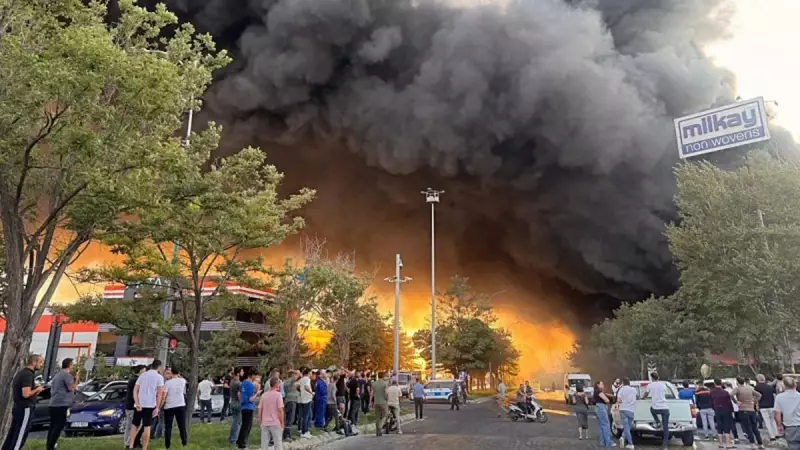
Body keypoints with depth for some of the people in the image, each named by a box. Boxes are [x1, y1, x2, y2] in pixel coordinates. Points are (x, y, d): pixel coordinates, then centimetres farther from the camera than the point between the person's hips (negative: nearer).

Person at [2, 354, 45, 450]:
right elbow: (26, 394, -26)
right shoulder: (28, 374, -19)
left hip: (18, 408, 10)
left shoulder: (21, 373, 13)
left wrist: (35, 390, 14)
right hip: (25, 409, -10)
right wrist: (37, 389, -10)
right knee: (20, 436, -4)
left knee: (12, 434, 14)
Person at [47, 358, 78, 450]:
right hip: (61, 404, -10)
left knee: (53, 426, 11)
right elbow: (71, 388, -14)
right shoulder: (67, 375, -10)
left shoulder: (57, 375, 19)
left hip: (53, 404, 10)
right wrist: (76, 380, 0)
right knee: (59, 426, -8)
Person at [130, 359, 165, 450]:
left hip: (139, 405, 3)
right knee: (147, 427, 3)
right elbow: (160, 393, -10)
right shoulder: (159, 377, -2)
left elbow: (135, 390, 1)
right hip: (150, 405, -3)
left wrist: (137, 403, -8)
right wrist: (157, 407, -8)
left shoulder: (142, 375, 11)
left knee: (134, 424, 17)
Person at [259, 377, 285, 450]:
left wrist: (260, 422, 17)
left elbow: (260, 410, 7)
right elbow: (280, 410, -12)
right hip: (275, 423, -5)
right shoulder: (278, 395, -10)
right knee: (278, 444, 4)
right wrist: (282, 423, -4)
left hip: (265, 423, 5)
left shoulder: (264, 395, 5)